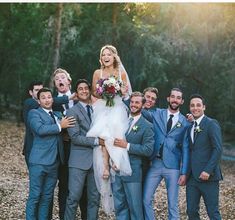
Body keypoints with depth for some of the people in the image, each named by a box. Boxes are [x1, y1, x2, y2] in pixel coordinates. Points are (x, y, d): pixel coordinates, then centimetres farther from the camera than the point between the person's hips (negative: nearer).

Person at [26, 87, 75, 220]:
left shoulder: (57, 115, 22)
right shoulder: (34, 113, 2)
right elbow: (40, 129, -16)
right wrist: (60, 126, -11)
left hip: (54, 162, 6)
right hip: (39, 161, -6)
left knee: (47, 197, 9)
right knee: (35, 196, -3)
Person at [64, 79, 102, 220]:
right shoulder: (73, 111, -1)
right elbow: (75, 137, -11)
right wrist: (96, 141, -13)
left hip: (96, 159, 5)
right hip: (79, 160, -5)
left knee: (94, 198, 8)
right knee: (74, 198, -6)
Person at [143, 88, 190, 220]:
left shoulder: (185, 123, 3)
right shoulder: (156, 114, 7)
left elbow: (185, 149, 3)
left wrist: (184, 172, -2)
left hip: (173, 167, -1)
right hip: (155, 164, 2)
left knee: (173, 204, 2)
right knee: (146, 200, 1)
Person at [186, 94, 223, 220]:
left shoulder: (211, 124, -5)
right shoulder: (190, 127, 16)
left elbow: (218, 149, -12)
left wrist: (208, 170, -19)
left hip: (207, 176, -6)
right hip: (192, 176, 7)